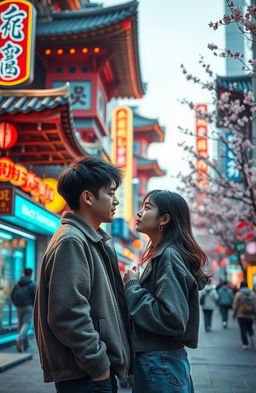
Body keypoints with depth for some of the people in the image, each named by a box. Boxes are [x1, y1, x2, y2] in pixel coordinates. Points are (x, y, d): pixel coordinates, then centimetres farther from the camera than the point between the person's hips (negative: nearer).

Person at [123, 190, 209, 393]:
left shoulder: (169, 256, -17)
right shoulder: (160, 255, 10)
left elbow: (173, 319, -25)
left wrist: (133, 287, -15)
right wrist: (135, 286, 3)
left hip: (161, 363, -9)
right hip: (156, 358, 9)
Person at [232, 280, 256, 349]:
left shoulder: (238, 294, -6)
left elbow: (235, 305, -5)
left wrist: (234, 314, 5)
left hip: (241, 315, -2)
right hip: (250, 315, 2)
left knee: (243, 329, 4)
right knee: (249, 327, 19)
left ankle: (245, 344, 1)